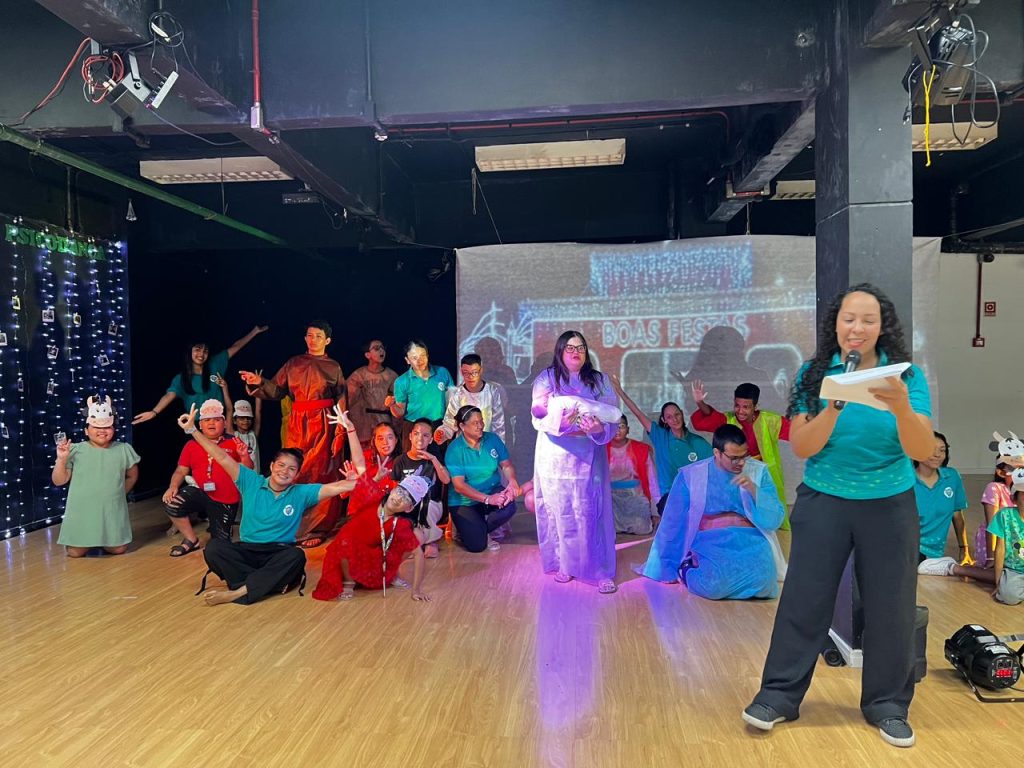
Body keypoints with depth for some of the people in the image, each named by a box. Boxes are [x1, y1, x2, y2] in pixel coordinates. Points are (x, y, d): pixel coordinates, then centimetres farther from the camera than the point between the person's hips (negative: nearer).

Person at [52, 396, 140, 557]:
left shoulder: (123, 450, -1)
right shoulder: (76, 450, -7)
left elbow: (132, 475, 14)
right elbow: (58, 481, -5)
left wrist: (119, 493, 6)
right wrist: (62, 459, -18)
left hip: (112, 511, 1)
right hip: (82, 511, -1)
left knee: (118, 549, 2)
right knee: (75, 553, -2)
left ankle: (105, 541, 35)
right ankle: (89, 542, 32)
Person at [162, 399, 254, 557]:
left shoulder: (234, 442, -3)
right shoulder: (192, 445, 3)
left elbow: (248, 471, -5)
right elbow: (181, 470, 6)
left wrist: (244, 456, -26)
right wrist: (173, 486, -13)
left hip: (226, 501, -1)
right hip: (200, 492, 1)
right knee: (171, 502, -28)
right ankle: (191, 540, -3)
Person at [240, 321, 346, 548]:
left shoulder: (333, 367, 5)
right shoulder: (293, 363, 11)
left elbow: (341, 402, 1)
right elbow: (276, 390, 6)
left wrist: (339, 433, -6)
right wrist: (260, 383, -14)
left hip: (323, 425, -2)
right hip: (297, 424, 3)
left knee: (319, 475, -2)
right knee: (293, 473, 1)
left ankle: (316, 529, 7)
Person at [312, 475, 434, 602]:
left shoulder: (401, 524, -26)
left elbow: (418, 553, -22)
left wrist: (417, 589, -23)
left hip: (373, 554, 1)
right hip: (349, 550, -1)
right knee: (345, 542, -38)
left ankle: (391, 575, 10)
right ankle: (348, 582, -9)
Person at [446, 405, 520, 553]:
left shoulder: (492, 439, -2)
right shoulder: (454, 449, -15)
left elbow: (506, 465, 1)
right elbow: (458, 485, -20)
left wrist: (512, 480, -23)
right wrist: (488, 499, -30)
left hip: (493, 491, 3)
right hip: (464, 502, -3)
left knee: (508, 506, -30)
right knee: (477, 545, -17)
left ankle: (482, 530, 2)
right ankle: (467, 528, 21)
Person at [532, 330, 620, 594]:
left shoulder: (599, 381, 7)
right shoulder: (546, 379, 2)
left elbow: (613, 419, -1)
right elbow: (538, 418, -8)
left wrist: (599, 428, -23)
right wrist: (562, 425, -26)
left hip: (588, 457, 0)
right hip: (555, 457, 0)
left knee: (591, 513, -4)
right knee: (560, 512, 4)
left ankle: (601, 571, 2)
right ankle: (564, 564, 19)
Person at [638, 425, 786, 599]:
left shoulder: (758, 471, 5)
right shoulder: (691, 475, 0)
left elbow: (774, 520, 1)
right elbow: (673, 524, 5)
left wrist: (754, 490, -15)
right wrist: (667, 568, 9)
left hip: (750, 541, 3)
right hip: (709, 542, -2)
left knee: (762, 580, -31)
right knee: (713, 584, -34)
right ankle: (687, 569, 0)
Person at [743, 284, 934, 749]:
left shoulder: (907, 375, -6)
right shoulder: (815, 374, -6)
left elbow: (923, 451, -14)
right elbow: (801, 447, -11)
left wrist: (901, 406, -33)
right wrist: (835, 406, -27)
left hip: (889, 507, 1)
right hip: (823, 503, 0)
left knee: (890, 606, 9)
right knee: (803, 599, 5)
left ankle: (887, 705, 29)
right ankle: (779, 695, 19)